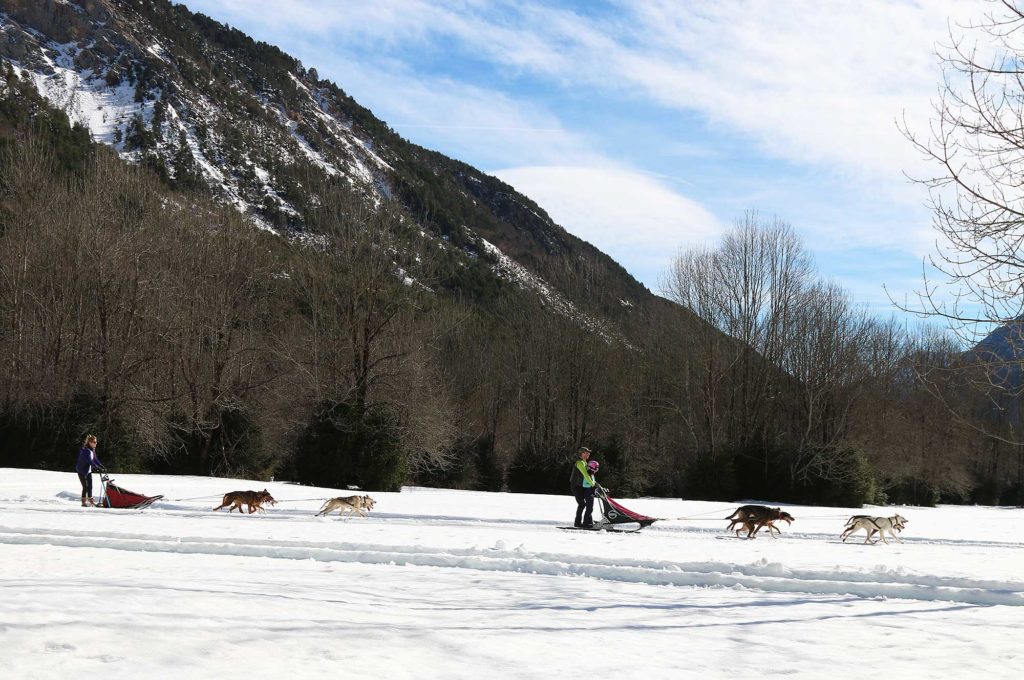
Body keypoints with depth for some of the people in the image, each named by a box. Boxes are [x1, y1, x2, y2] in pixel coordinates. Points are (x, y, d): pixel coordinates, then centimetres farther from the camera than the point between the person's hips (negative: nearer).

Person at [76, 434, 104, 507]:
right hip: (82, 471, -9)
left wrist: (102, 466, 0)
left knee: (90, 486, 10)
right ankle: (84, 502, 3)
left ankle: (90, 500, 18)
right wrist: (98, 468, -35)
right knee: (85, 487, -6)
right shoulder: (86, 450, -25)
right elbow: (89, 461, -32)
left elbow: (95, 459, 10)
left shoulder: (92, 450, 4)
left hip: (88, 471, 9)